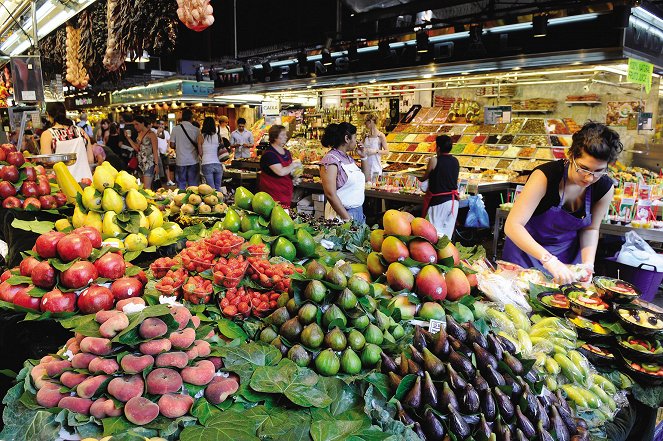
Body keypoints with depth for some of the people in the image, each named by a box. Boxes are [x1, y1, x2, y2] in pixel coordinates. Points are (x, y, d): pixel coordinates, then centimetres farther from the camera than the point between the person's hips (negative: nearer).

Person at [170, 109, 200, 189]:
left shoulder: (176, 129, -4)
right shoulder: (196, 130, -7)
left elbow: (172, 145, -2)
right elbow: (199, 145, -4)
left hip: (180, 161, 1)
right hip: (193, 161, -1)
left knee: (181, 184, 9)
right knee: (193, 185, 6)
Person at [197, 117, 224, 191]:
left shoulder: (201, 136, -1)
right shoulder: (218, 136, 4)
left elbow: (200, 153, 4)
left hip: (207, 165, -2)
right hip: (218, 164, 2)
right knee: (218, 188, 10)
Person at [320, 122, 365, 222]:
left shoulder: (348, 158, 8)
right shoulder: (331, 160, -15)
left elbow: (365, 179, 22)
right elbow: (330, 194, -20)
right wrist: (347, 218, -21)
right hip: (340, 213, -8)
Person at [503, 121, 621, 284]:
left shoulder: (604, 188, -15)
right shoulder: (546, 176, -30)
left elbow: (590, 228, 0)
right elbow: (512, 225, -36)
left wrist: (588, 263, -17)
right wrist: (549, 260, -45)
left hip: (568, 252, 4)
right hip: (526, 246, -3)